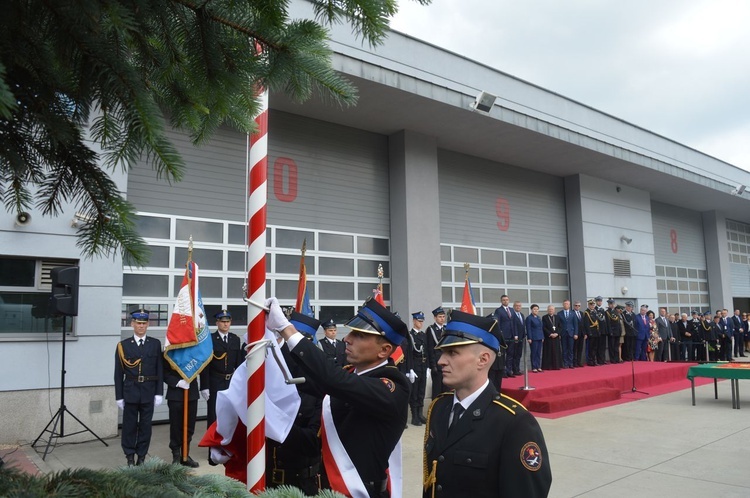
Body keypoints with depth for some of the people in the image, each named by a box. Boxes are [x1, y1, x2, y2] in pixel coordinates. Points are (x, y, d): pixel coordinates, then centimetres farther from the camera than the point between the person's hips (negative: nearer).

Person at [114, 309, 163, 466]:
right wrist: (119, 396, 0)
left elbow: (159, 370, 2)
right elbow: (119, 374, 2)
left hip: (149, 392, 1)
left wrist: (159, 393, -2)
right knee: (129, 425, 6)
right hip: (130, 392, 0)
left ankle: (141, 456, 19)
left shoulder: (155, 344, 3)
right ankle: (130, 457, 19)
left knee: (145, 425, 7)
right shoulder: (123, 345, 2)